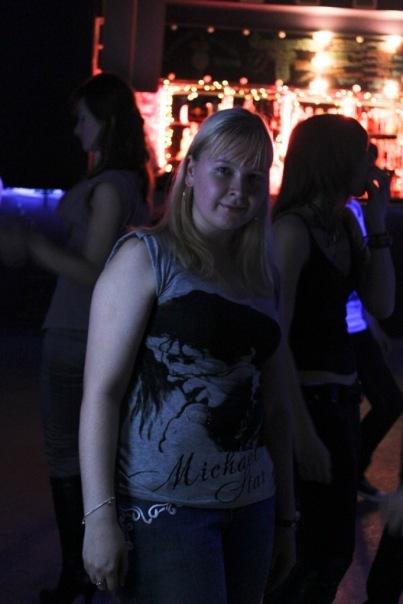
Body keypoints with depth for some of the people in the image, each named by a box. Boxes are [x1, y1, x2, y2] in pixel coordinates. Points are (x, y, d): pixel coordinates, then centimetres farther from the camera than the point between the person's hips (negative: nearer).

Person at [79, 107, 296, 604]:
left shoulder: (263, 279, 13)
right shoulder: (146, 257, -4)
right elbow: (101, 391, -10)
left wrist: (285, 517, 18)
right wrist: (100, 517, -15)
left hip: (250, 507, 6)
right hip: (162, 507, -6)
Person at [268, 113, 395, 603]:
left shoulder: (346, 224, 8)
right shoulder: (293, 229, -17)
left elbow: (381, 304, 5)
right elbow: (277, 339, -21)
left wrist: (377, 221, 0)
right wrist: (302, 431, -23)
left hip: (342, 396, 8)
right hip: (308, 399, -8)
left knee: (328, 544, 17)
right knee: (329, 549, -2)